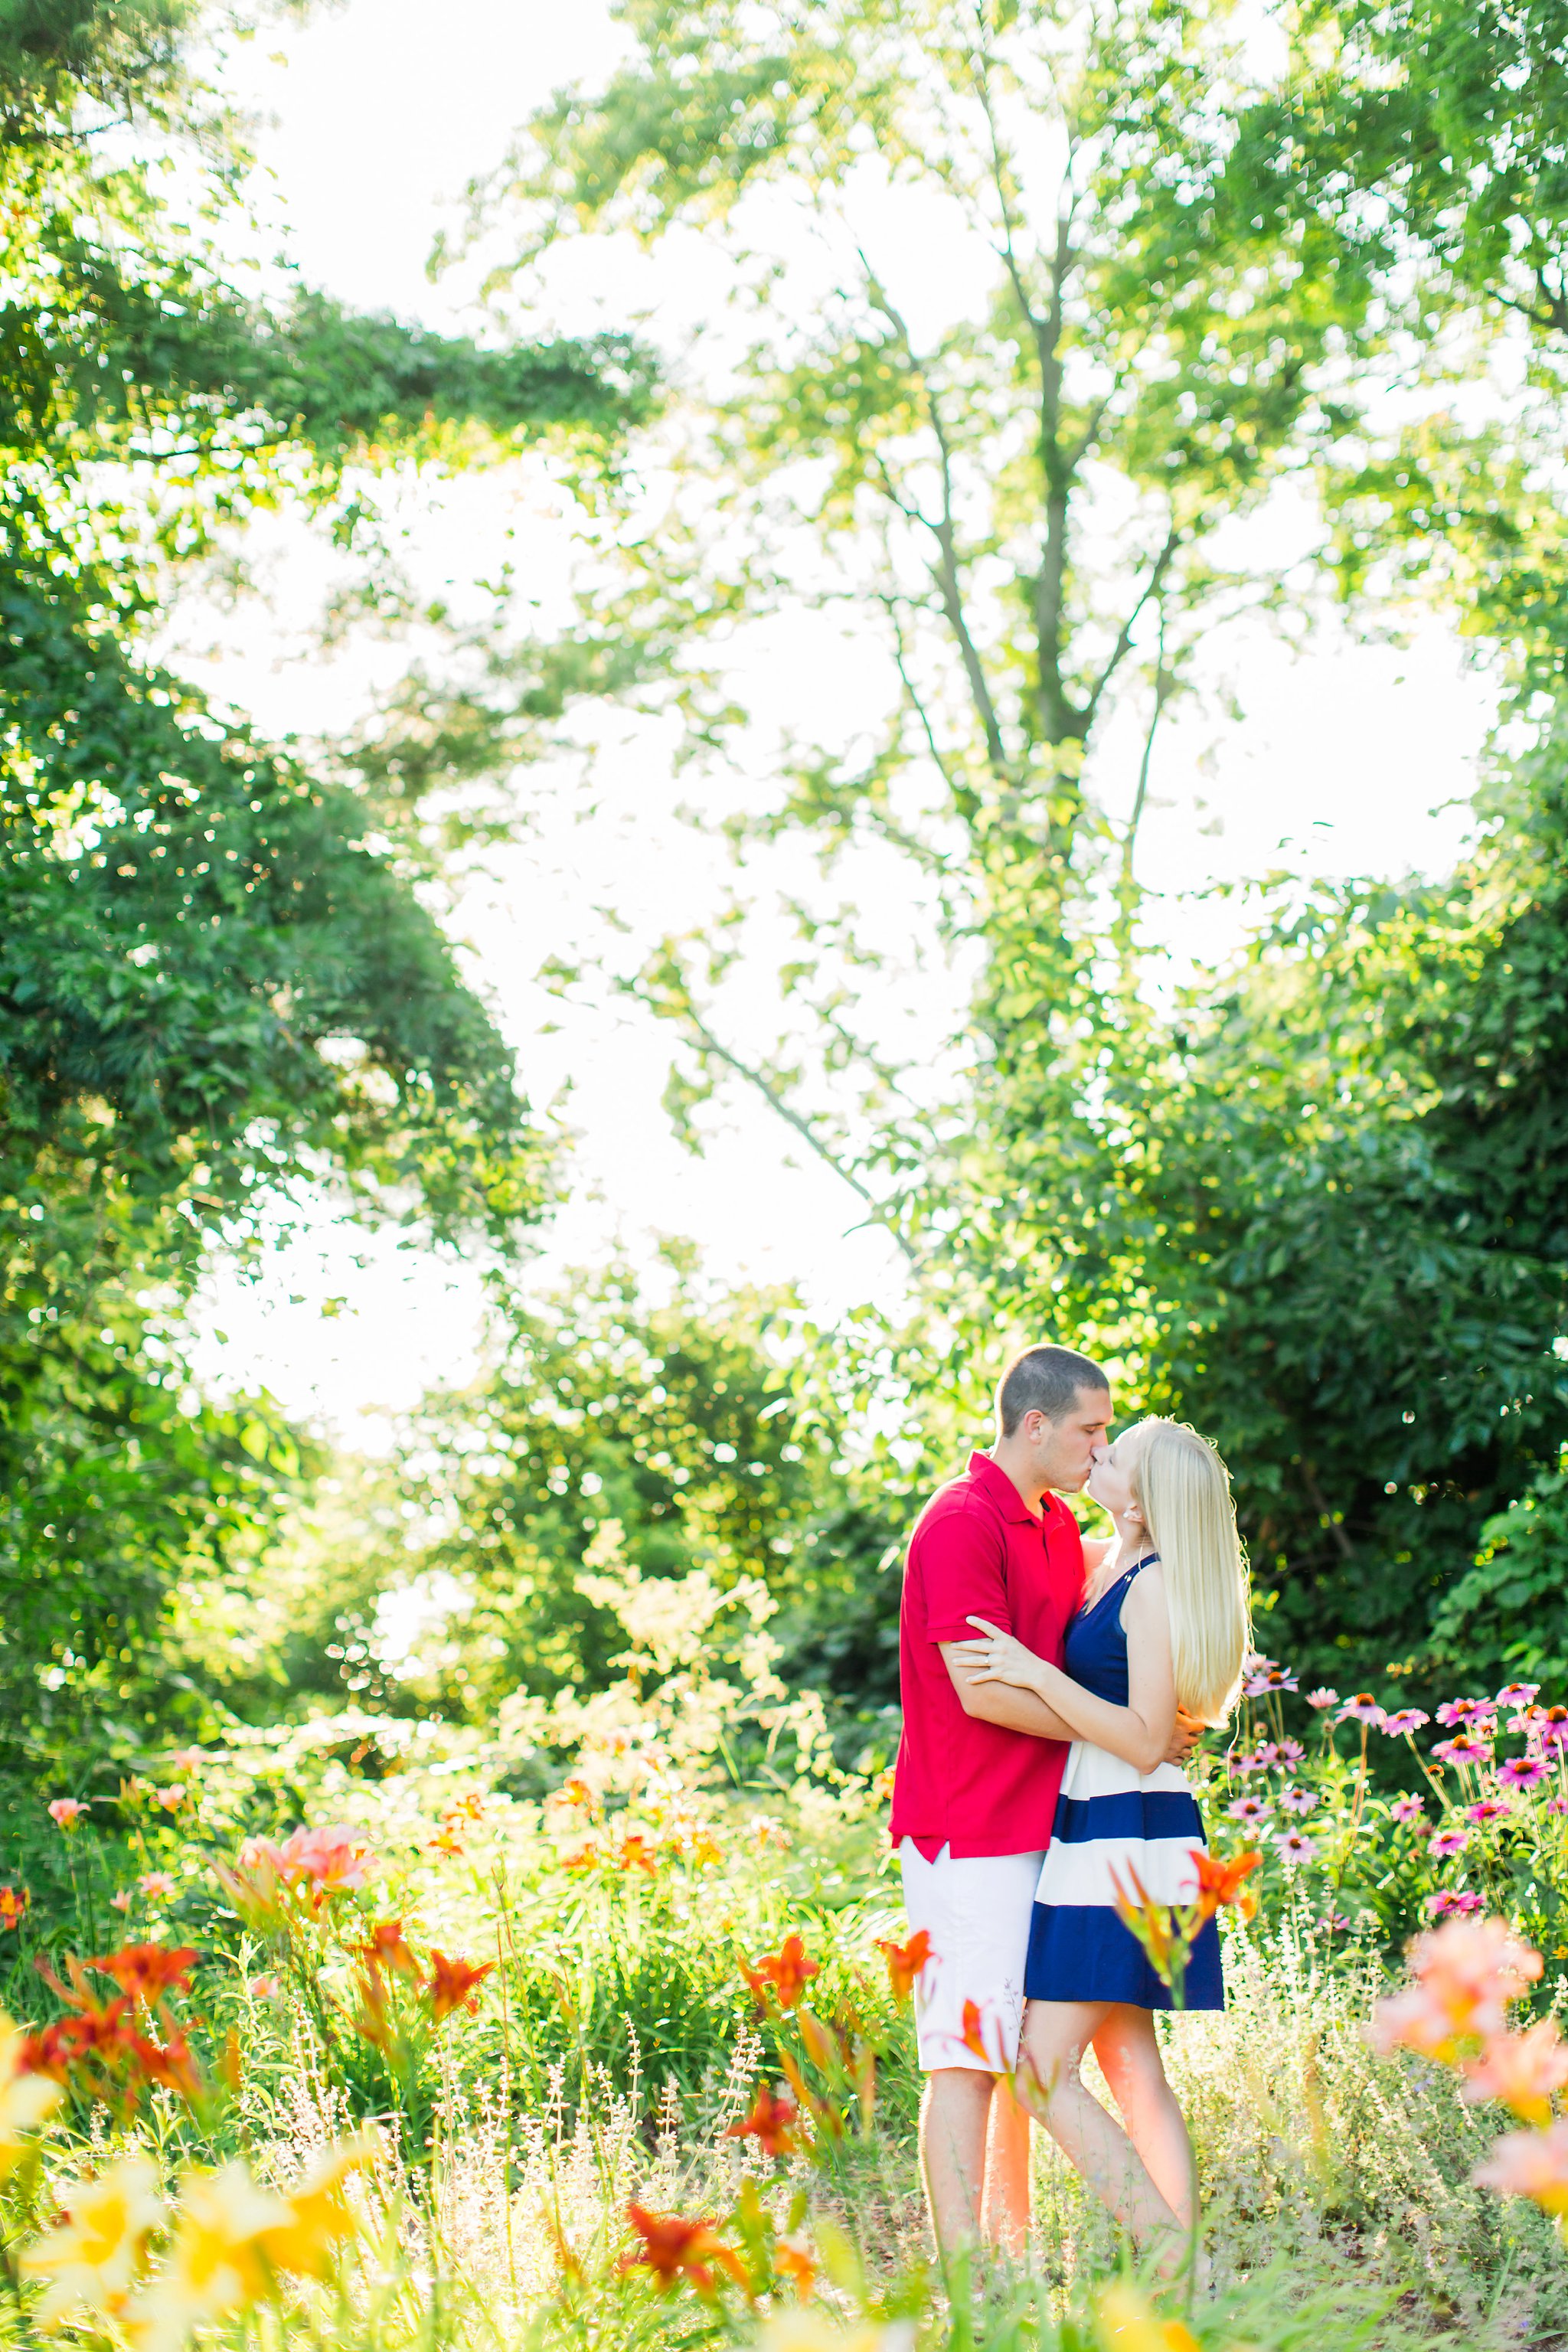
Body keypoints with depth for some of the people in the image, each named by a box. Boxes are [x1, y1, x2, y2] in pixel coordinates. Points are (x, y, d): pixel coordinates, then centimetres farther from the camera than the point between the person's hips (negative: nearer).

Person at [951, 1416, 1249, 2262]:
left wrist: (1038, 1675, -22)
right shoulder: (1109, 1568, 13)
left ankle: (1172, 2257, -10)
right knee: (1131, 2071, 9)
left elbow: (1145, 1742, -19)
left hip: (1125, 1840, -10)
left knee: (1045, 2073, -11)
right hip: (1100, 1838, 10)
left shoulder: (1154, 1586, -14)